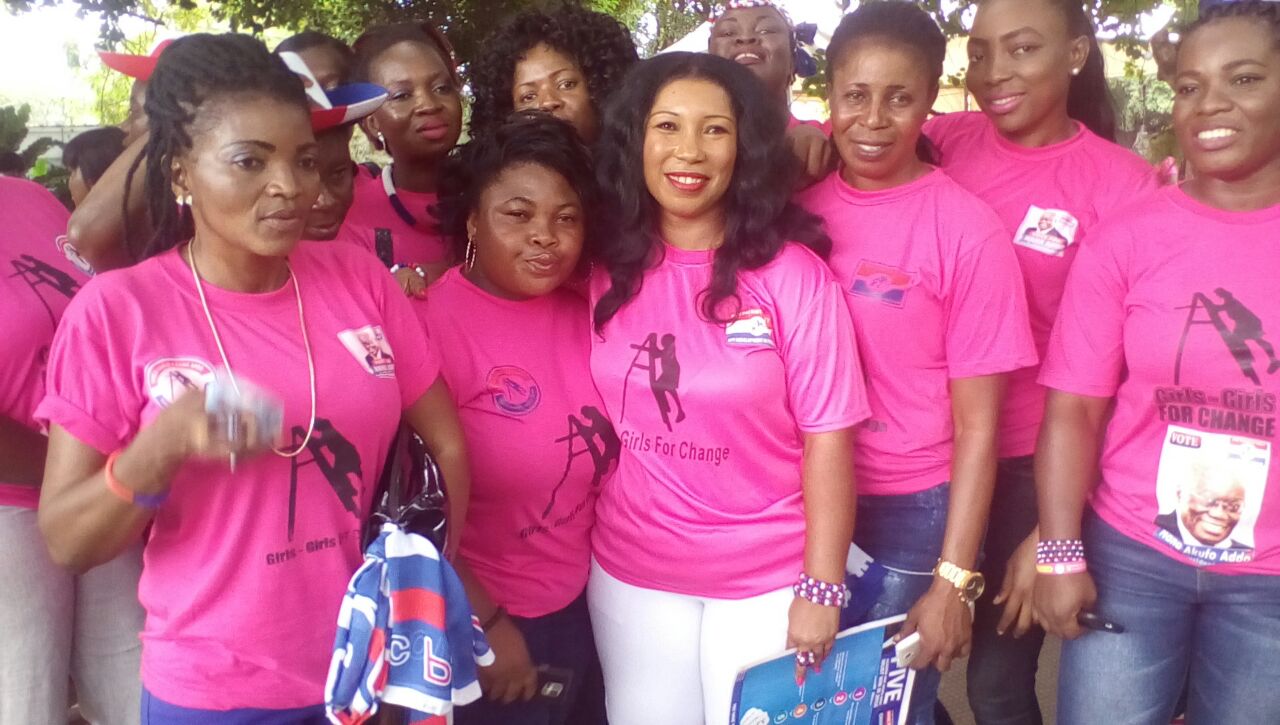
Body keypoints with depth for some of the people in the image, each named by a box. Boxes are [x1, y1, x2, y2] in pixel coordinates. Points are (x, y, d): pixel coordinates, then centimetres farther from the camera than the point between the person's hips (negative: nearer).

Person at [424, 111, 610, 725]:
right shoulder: (429, 321, -17)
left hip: (588, 610, 6)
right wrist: (486, 621, -11)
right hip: (480, 630, -5)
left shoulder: (583, 314, 0)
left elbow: (609, 465, 4)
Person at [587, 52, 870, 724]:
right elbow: (587, 421, 5)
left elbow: (827, 439, -12)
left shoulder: (792, 273, -13)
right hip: (627, 576, 3)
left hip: (767, 581, -2)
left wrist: (821, 590, -11)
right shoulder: (604, 270, -4)